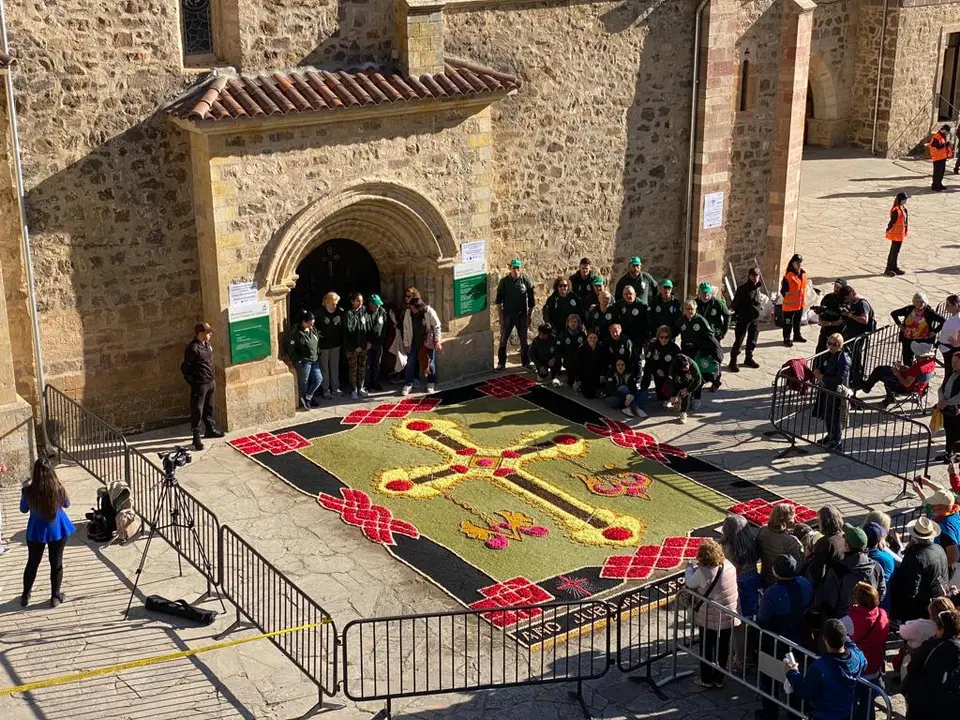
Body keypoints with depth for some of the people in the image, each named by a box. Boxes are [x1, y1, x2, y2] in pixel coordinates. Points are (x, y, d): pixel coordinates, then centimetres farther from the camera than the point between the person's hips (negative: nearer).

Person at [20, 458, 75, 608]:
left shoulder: (28, 491, -19)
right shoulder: (58, 489, -18)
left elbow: (23, 509, 1)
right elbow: (66, 504, 3)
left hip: (37, 531, 1)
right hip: (57, 530, -1)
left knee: (32, 563, 18)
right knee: (56, 563, 13)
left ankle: (25, 596, 30)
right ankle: (55, 597, 21)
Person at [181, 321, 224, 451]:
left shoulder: (207, 344, 6)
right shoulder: (193, 348, -20)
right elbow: (185, 368, -17)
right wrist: (192, 382, -16)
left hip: (210, 382, 9)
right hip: (199, 385, -9)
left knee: (209, 408, 22)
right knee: (197, 411, -2)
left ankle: (210, 429, 37)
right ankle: (196, 437, 1)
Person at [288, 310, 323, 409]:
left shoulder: (313, 330, 2)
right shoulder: (297, 333, -19)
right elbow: (290, 349, -15)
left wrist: (317, 355, 12)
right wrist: (298, 361, -13)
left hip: (315, 360, 7)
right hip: (304, 362, -7)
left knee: (319, 379, 7)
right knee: (304, 382, 7)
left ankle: (308, 398, 22)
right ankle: (305, 400, 23)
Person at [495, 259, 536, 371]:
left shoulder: (526, 281, -4)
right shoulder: (504, 281, -4)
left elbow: (531, 301, 2)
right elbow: (498, 301, -1)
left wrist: (529, 316, 0)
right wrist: (500, 317, -5)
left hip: (522, 315, 0)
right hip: (507, 315, 0)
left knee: (524, 341, 8)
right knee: (503, 340, 3)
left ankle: (526, 362, 20)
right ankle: (501, 363, 14)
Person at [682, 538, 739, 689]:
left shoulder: (703, 572, -27)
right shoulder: (728, 565, -6)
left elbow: (690, 583, -10)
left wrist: (690, 569, 8)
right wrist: (696, 569, 4)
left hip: (710, 620, -5)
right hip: (729, 618, 5)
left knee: (706, 650, 15)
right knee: (722, 649, 19)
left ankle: (706, 679, 27)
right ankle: (719, 679, 31)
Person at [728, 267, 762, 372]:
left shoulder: (757, 288, 8)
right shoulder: (743, 289, -13)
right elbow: (736, 301, -18)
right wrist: (732, 309, -34)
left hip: (755, 318, 7)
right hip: (743, 318, -7)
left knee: (752, 341, 16)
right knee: (738, 340, -5)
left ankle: (748, 359, 32)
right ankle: (733, 362, -1)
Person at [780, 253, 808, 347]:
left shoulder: (803, 274, 3)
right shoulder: (788, 276, -20)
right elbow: (783, 291, -15)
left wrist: (803, 298, 16)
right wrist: (788, 298, -10)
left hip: (800, 303, 7)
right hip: (790, 304, -7)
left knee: (798, 321, 23)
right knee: (788, 323, 1)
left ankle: (797, 336, 38)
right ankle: (786, 339, 8)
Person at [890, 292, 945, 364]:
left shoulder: (929, 312, -10)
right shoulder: (909, 309, -1)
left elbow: (943, 321, -8)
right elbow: (894, 313, 13)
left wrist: (934, 331, -8)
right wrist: (899, 324, 5)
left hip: (923, 341, -3)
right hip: (907, 340, 4)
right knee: (907, 361, 9)